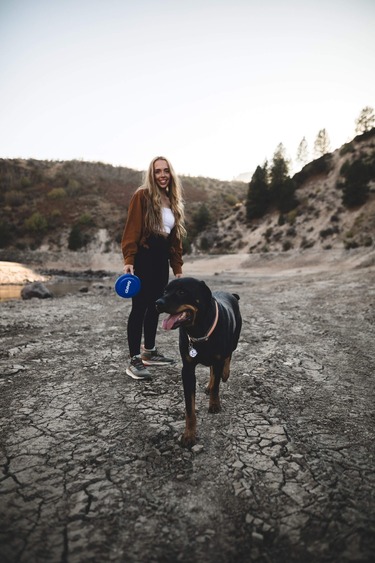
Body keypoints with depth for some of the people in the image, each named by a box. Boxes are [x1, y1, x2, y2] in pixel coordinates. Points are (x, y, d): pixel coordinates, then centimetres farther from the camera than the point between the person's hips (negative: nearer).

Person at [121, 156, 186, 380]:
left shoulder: (173, 200, 15)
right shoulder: (142, 196, -6)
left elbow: (176, 237, 16)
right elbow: (132, 230, -12)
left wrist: (178, 267, 13)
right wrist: (129, 260, -22)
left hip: (162, 260, 7)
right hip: (143, 258, -7)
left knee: (155, 306, 13)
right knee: (140, 308, -6)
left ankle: (149, 352, 27)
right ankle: (134, 360, 1)